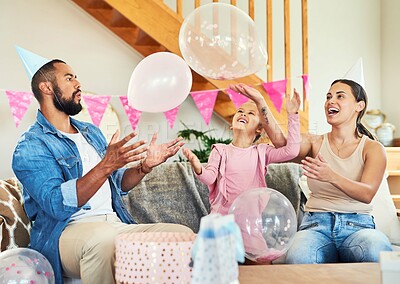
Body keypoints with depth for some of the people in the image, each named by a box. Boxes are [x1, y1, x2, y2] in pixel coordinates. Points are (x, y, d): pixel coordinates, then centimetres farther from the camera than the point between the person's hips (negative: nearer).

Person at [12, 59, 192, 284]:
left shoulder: (92, 132, 22)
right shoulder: (31, 147, -3)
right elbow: (56, 204, -18)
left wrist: (145, 166, 6)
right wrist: (106, 165, -25)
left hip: (116, 224, 7)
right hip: (68, 230, -6)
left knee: (182, 233, -16)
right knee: (102, 236, -41)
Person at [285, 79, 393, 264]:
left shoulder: (372, 148, 6)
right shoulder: (315, 143, 12)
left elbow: (367, 194, -12)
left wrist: (331, 177, -31)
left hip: (357, 225, -1)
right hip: (316, 224, 1)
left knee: (378, 253, -37)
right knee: (297, 258, -35)